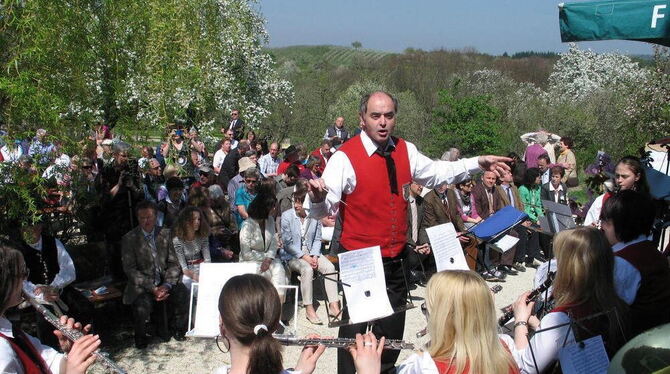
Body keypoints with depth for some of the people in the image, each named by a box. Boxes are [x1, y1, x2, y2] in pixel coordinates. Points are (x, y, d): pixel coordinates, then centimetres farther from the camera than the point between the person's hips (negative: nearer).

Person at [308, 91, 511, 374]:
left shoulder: (405, 151, 5)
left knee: (392, 331, 19)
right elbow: (325, 209, -20)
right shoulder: (345, 157, -15)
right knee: (355, 330, -2)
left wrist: (477, 163, 15)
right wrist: (318, 198, -42)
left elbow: (437, 172, 20)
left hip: (396, 259, 6)